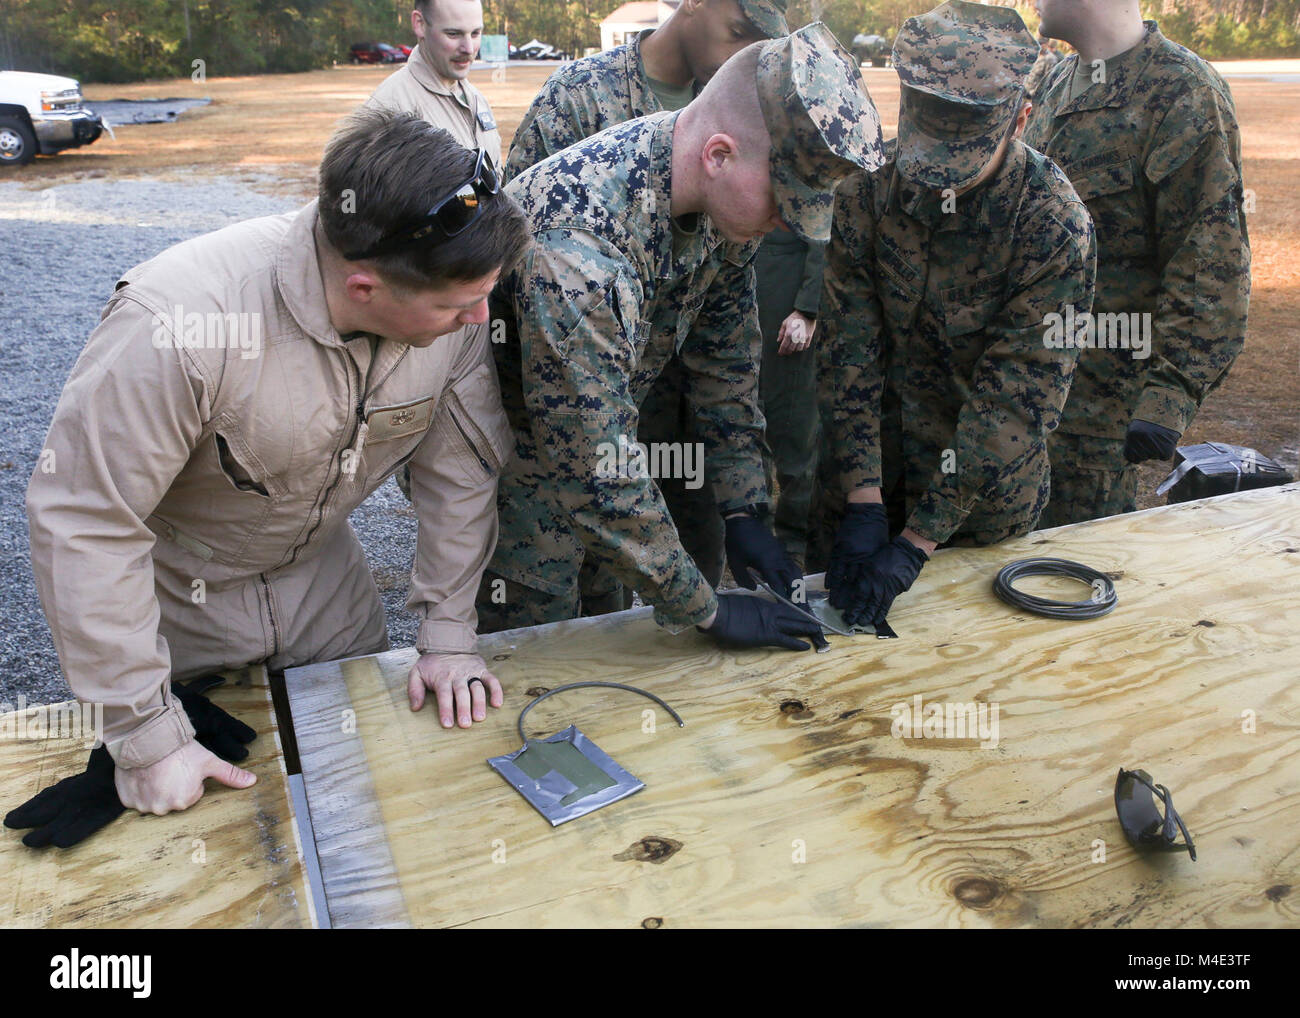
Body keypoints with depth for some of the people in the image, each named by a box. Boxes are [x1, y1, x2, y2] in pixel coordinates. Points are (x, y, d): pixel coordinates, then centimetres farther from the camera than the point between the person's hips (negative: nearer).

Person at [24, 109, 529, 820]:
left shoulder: (456, 309, -23)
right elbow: (84, 525, -31)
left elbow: (461, 467, -10)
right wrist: (146, 736, -25)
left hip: (321, 573, 4)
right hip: (175, 595, -3)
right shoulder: (178, 322, -38)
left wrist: (449, 633, -9)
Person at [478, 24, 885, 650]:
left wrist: (743, 507, -1)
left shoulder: (726, 197, -13)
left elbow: (725, 354, 1)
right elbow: (601, 472, -34)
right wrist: (707, 611, -23)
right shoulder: (578, 243, -38)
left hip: (591, 424, 7)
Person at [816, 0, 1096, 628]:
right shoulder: (867, 190, -14)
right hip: (873, 472, 3)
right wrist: (862, 500, -19)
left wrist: (918, 541, -26)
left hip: (986, 505, -2)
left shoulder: (1056, 227, -22)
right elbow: (849, 353, -13)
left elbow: (1013, 403, -23)